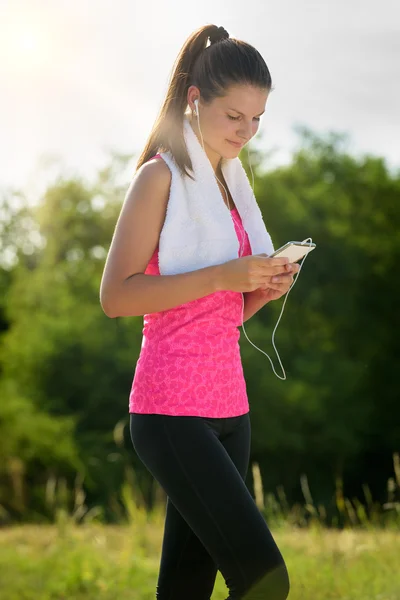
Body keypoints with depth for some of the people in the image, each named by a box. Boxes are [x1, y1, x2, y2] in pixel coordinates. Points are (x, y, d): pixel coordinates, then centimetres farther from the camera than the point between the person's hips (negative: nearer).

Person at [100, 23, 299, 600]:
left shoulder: (228, 184, 18)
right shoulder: (161, 176, -6)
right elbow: (116, 295, -13)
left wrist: (264, 289, 1)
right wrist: (221, 276, -19)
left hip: (228, 405, 8)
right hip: (173, 408, -8)